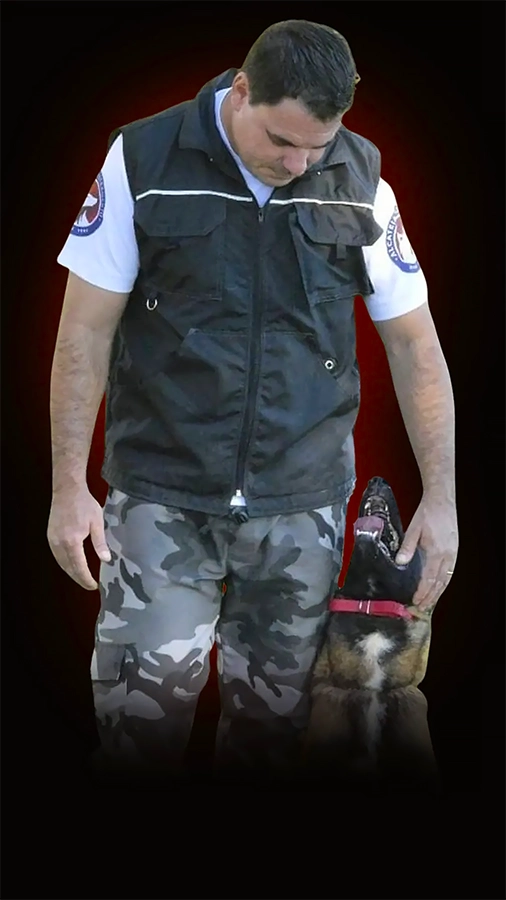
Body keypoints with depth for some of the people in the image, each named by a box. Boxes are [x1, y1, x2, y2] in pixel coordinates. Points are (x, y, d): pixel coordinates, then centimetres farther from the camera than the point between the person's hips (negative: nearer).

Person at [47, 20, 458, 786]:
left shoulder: (361, 183, -1)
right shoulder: (143, 161, -7)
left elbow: (414, 341, 5)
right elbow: (86, 330, -3)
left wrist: (441, 497, 1)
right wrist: (69, 487, -6)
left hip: (304, 499, 2)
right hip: (161, 490, -2)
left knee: (272, 718, 9)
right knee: (142, 711, -6)